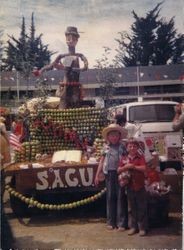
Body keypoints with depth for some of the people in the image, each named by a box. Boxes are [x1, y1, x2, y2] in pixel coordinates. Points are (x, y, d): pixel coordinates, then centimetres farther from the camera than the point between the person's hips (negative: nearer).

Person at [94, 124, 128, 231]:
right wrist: (97, 175, 9)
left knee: (121, 197, 0)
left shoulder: (122, 147, 2)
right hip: (109, 174, 3)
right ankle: (111, 222, 18)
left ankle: (122, 223, 8)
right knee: (110, 197, 8)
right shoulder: (106, 148, 9)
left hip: (120, 173, -2)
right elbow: (102, 161, 12)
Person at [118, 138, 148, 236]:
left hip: (140, 186, -3)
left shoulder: (140, 157, -3)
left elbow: (144, 168, -15)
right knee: (133, 208, 13)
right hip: (130, 186, 3)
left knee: (142, 208, 5)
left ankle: (142, 227, 15)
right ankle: (133, 226, 23)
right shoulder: (124, 158, 5)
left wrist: (133, 166, -18)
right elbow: (119, 170, 1)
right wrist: (125, 167, -16)